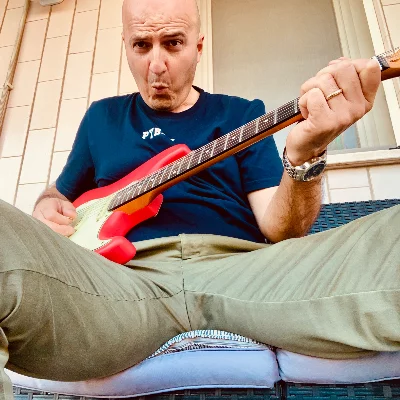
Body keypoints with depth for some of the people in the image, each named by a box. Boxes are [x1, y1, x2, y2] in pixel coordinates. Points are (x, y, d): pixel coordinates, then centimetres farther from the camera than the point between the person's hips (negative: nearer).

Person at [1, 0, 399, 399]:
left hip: (241, 267, -1)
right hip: (129, 275, 3)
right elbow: (61, 193, 31)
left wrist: (305, 154, -15)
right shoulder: (102, 116, 22)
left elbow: (278, 229, 5)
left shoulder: (241, 114, 15)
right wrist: (48, 206, 7)